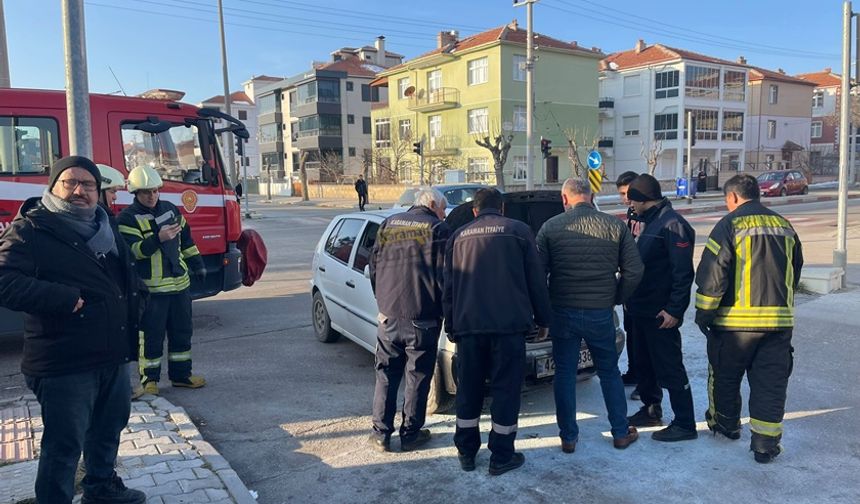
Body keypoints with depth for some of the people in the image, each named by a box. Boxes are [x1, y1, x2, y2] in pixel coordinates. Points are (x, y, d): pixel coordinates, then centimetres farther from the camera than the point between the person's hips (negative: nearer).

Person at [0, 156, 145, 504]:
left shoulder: (104, 228, 12)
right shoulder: (29, 230, -10)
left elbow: (125, 280, 22)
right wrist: (67, 298, -25)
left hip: (113, 356, 8)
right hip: (64, 364, -8)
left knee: (109, 427, 23)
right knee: (65, 444, 1)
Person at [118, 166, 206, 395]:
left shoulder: (171, 209, 10)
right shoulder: (127, 218, -7)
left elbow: (186, 239, 20)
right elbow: (132, 251, -19)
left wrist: (197, 264, 20)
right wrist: (159, 238, -32)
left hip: (179, 283, 6)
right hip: (151, 288, -6)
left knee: (182, 331, 13)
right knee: (152, 335, 1)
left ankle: (181, 374, 25)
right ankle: (150, 379, 14)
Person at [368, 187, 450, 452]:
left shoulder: (388, 224, 10)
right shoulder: (438, 229, -4)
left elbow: (374, 268, 11)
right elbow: (443, 275, -8)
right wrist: (443, 311, 4)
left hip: (389, 315, 4)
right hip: (423, 318, -3)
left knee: (386, 376, 13)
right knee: (418, 378, 9)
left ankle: (381, 434, 18)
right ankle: (410, 434, 18)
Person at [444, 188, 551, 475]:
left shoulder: (459, 236, 13)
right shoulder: (519, 231, 5)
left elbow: (448, 288, 13)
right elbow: (536, 280, 2)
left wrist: (451, 326, 19)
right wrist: (542, 319, 11)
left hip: (468, 325, 3)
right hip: (509, 324, -3)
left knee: (468, 390, 13)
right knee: (506, 389, 6)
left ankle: (466, 452, 23)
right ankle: (501, 457, 13)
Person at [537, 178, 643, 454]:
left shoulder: (550, 227, -5)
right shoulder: (615, 226, -2)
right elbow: (634, 271, -2)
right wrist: (615, 298, 11)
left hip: (562, 313, -1)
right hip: (601, 313, 1)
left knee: (565, 373, 12)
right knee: (609, 372, 18)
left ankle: (568, 437, 18)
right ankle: (621, 433, 28)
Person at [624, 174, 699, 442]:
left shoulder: (672, 224, -16)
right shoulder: (651, 223, 14)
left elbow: (683, 272, -21)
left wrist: (674, 309, -23)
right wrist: (632, 299, 16)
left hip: (661, 314, -10)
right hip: (642, 310, 10)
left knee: (670, 369, -2)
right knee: (645, 364, 19)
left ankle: (685, 424, 7)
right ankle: (651, 411, 33)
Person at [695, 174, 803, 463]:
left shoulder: (730, 224, -9)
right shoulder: (783, 226, 10)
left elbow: (712, 275, -14)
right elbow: (795, 272, 19)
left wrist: (703, 314, -5)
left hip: (735, 320, -4)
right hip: (780, 320, 5)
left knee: (725, 376, 16)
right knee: (771, 383, 8)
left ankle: (725, 423, 32)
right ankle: (766, 444, 9)